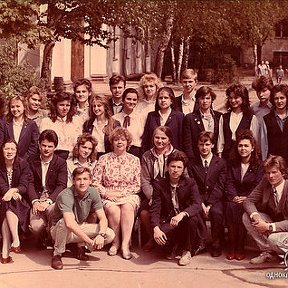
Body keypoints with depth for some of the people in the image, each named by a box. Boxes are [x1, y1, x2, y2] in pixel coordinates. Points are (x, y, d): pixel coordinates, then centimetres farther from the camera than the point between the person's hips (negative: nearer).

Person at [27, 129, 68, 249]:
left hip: (53, 200, -1)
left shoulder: (61, 163, 5)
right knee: (36, 226, -25)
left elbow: (61, 185, -5)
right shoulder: (31, 161, 10)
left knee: (52, 210, -37)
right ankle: (42, 240, 13)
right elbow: (30, 183, 3)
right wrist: (35, 201, -15)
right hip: (37, 199, 1)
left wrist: (48, 201, -21)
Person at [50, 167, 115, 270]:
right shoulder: (66, 195, -28)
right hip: (59, 230, -5)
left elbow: (103, 218, -11)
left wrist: (101, 235, -32)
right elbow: (69, 223, -42)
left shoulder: (93, 193, -10)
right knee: (64, 222, -40)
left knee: (110, 235, -17)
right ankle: (57, 254, -15)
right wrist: (89, 240, -45)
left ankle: (81, 247, 7)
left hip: (80, 228, 5)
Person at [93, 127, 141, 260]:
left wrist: (121, 192, -8)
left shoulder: (134, 160, 9)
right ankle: (116, 242, -15)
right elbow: (95, 182, 4)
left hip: (129, 196, 0)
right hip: (108, 197, 0)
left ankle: (125, 244, -29)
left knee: (127, 207, -33)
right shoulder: (104, 159, 8)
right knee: (112, 209, -33)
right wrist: (106, 193, -12)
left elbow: (137, 185, 4)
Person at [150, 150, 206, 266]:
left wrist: (182, 214, -40)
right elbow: (155, 210, -9)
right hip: (168, 223, 0)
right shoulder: (159, 185, -1)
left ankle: (187, 251, -9)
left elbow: (197, 205, -19)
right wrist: (156, 229, -28)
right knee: (159, 237, -31)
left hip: (186, 219, 0)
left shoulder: (190, 183, -2)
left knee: (192, 218, -35)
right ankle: (171, 248, 10)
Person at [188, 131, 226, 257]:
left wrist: (209, 204, -15)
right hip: (198, 200, 1)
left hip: (215, 200, -1)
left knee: (217, 212, -34)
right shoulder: (192, 165, 11)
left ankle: (217, 246, -13)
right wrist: (201, 204, -13)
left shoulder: (221, 163, 6)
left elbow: (219, 187, -2)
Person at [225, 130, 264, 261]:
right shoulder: (232, 163, 11)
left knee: (243, 209, -33)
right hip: (234, 198, 2)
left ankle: (240, 247, -22)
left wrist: (246, 198, -19)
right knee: (230, 207, -31)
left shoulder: (259, 165, 1)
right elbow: (229, 182, 3)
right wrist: (234, 196, -14)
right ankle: (231, 246, -24)